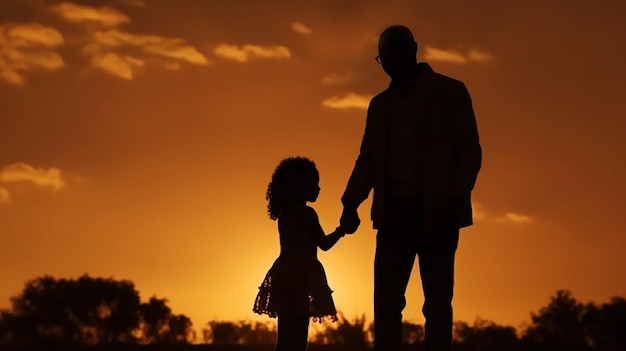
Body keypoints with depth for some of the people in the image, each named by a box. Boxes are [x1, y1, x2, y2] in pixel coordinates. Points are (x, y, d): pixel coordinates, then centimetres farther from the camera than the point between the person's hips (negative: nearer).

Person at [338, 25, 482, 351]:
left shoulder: (450, 92, 5)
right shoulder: (380, 104, 18)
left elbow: (470, 150, -1)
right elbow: (367, 159, 15)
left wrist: (455, 197, -18)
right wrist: (351, 203, -3)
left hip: (434, 211, -4)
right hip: (393, 211, 4)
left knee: (436, 300, -4)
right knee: (386, 299, -3)